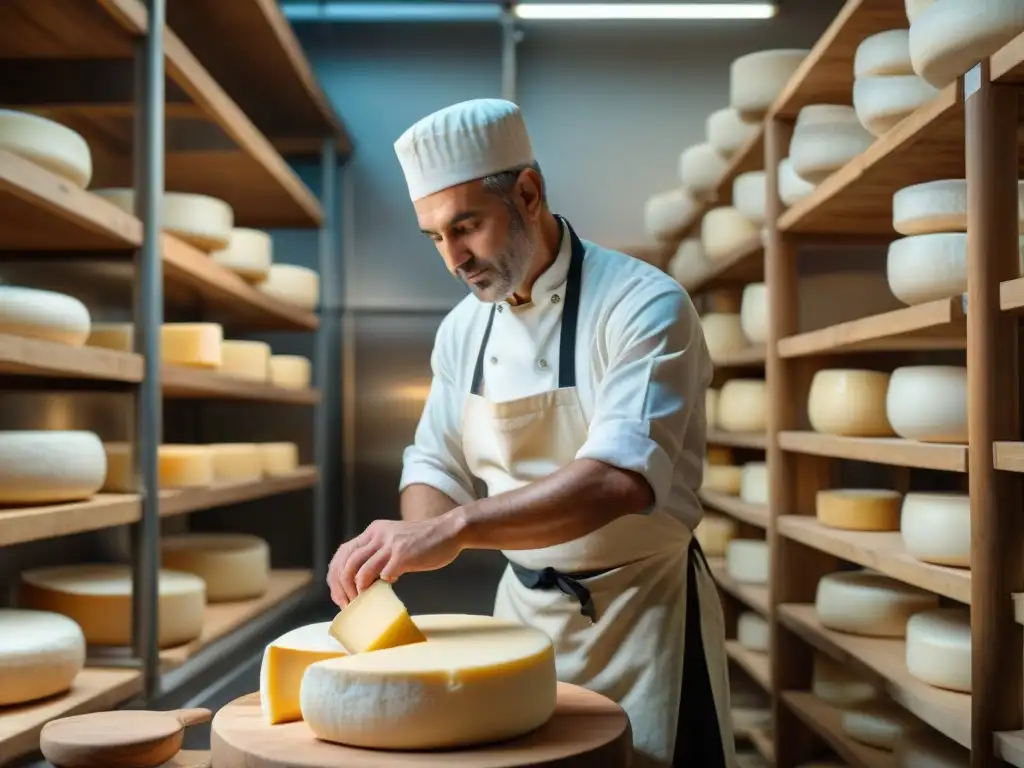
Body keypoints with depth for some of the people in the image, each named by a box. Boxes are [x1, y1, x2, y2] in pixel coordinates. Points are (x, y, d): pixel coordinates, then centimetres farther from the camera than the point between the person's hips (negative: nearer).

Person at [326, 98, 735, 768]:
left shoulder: (644, 305, -19)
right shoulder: (463, 330, 1)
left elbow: (621, 477, -32)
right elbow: (438, 467, 8)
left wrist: (454, 528, -40)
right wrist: (406, 545, -14)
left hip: (641, 611, -5)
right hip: (525, 606, 6)